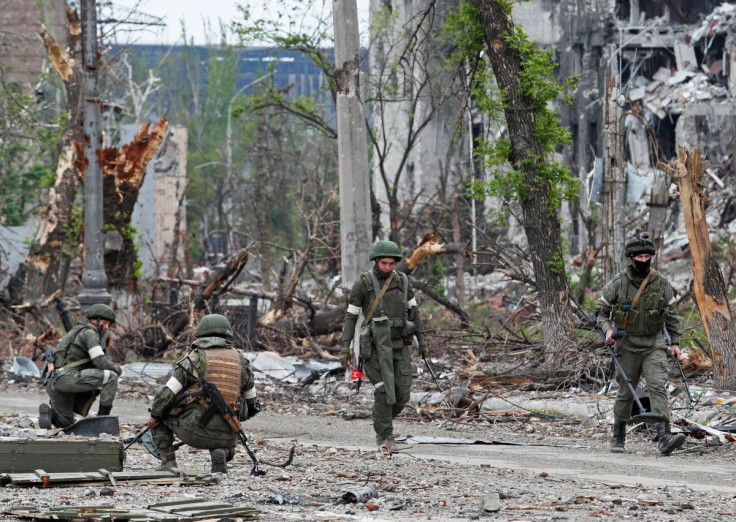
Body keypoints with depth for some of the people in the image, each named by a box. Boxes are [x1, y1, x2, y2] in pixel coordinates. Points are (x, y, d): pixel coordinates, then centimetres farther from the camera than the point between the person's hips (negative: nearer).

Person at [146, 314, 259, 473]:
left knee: (160, 407, 22)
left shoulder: (194, 359, -2)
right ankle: (222, 453, 1)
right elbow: (252, 402, 20)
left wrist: (154, 416, 12)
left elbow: (167, 394, -4)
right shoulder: (241, 361, 10)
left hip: (194, 430, -3)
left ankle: (167, 460, 11)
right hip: (227, 436, 3)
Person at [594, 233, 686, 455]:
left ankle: (664, 437, -27)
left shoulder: (662, 284, 2)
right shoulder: (618, 284, -4)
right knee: (625, 393, 7)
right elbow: (601, 311, 4)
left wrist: (675, 342, 6)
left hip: (654, 346, 0)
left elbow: (672, 314, 12)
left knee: (657, 387, -16)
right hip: (627, 346, 0)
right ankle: (618, 438, 23)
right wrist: (608, 330, -14)